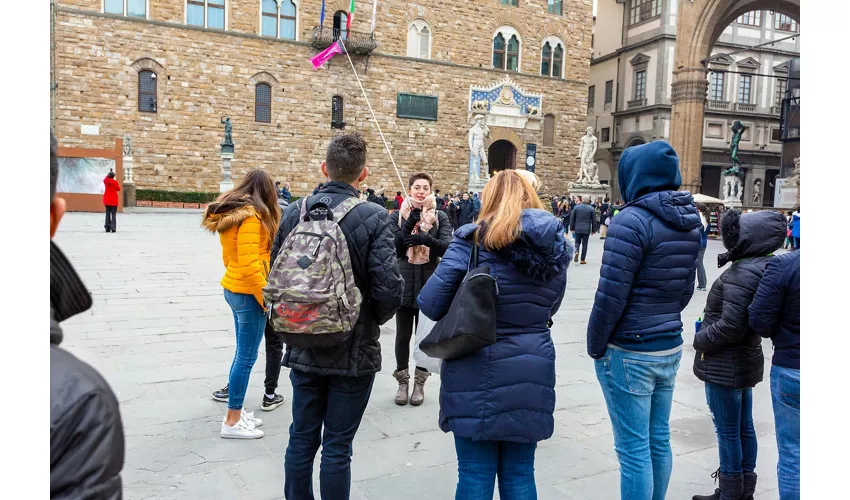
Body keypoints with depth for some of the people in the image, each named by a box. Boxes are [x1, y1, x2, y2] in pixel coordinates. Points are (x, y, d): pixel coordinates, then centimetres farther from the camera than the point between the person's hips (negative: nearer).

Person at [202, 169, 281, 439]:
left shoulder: (230, 214, 11)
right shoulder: (251, 216, -18)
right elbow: (249, 264, -24)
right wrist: (267, 298, -18)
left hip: (233, 288, 10)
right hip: (248, 293, -10)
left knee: (242, 352, 17)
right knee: (247, 357, -1)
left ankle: (235, 411, 27)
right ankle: (232, 422, 9)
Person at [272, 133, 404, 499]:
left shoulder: (294, 213, -2)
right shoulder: (375, 218, -15)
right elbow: (389, 289, -19)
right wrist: (371, 320, 2)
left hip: (303, 348, 4)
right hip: (353, 352, -4)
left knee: (302, 438, 17)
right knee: (337, 446, 9)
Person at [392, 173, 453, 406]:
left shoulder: (440, 217, 2)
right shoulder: (399, 215, 2)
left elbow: (447, 246, -12)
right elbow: (395, 248, -9)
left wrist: (425, 239, -30)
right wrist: (410, 223, -19)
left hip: (429, 283, 0)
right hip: (404, 282, 0)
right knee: (403, 335, 7)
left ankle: (420, 382, 22)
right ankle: (402, 381, 22)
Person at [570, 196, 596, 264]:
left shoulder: (576, 207, 1)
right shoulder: (591, 209, -2)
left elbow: (572, 218, 3)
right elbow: (593, 220, 3)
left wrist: (571, 228, 11)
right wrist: (593, 230, 11)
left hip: (577, 229, 1)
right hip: (586, 229, -1)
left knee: (577, 242, 14)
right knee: (584, 244, 6)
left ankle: (576, 252, -15)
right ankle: (583, 259, 7)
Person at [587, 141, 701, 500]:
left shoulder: (632, 220, -18)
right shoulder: (690, 223, 7)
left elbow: (611, 297, -18)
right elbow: (685, 292, 13)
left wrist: (595, 346, -7)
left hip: (628, 353, -8)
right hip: (670, 348, 8)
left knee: (634, 450, 3)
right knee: (659, 441, 19)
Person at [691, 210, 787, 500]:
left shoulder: (742, 273, -24)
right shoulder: (763, 267, 6)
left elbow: (731, 326, -26)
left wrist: (700, 340, -10)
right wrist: (706, 330, 12)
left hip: (725, 367, -10)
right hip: (746, 361, 10)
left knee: (728, 432, 4)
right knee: (744, 428, 18)